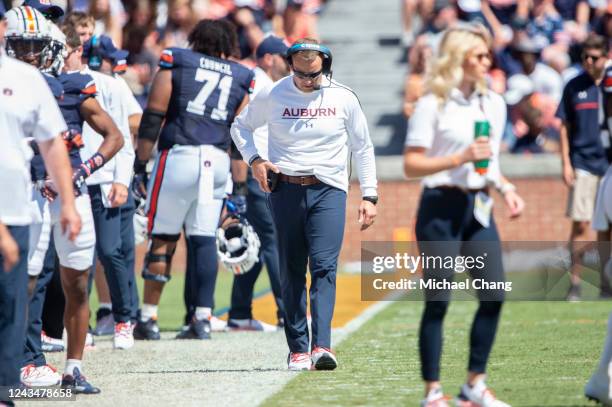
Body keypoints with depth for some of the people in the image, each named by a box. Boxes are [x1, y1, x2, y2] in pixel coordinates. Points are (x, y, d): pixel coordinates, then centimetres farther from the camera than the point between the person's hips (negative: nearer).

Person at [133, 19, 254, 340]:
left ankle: (148, 318, 5)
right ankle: (203, 319, 4)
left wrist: (140, 165, 4)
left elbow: (152, 118, 2)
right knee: (205, 240, 7)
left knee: (163, 238, 3)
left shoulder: (175, 62, 8)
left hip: (179, 156, -3)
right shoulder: (241, 78, 16)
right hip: (219, 162, 3)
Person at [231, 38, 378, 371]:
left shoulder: (343, 98, 3)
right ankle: (297, 349, 9)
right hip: (286, 190, 1)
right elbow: (241, 126, 17)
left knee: (324, 267, -15)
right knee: (291, 272, 3)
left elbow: (363, 148, 11)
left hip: (328, 191, -1)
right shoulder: (271, 96, 2)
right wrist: (254, 159, -1)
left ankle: (321, 345, -23)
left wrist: (368, 196, 5)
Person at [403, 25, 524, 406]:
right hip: (442, 207, -6)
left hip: (479, 207, 6)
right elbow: (411, 164, -11)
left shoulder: (494, 103, 11)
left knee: (494, 295, 1)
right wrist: (460, 158, -21)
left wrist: (506, 187, 4)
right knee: (438, 301, -3)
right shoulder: (433, 105, -8)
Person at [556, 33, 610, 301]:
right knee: (580, 225, -5)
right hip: (582, 163, -1)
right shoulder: (575, 87, 3)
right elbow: (565, 127, 6)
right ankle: (574, 283, -1)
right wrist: (566, 163, 0)